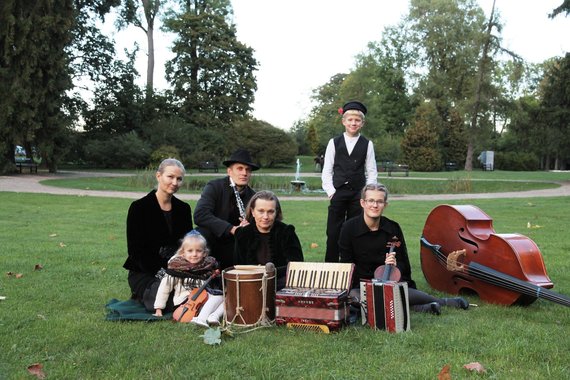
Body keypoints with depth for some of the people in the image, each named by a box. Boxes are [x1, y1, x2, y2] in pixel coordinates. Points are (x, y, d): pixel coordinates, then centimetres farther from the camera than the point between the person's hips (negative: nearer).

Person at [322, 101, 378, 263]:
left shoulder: (367, 144, 6)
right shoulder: (334, 142, 6)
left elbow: (372, 172, 6)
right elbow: (327, 171, 6)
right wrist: (331, 192, -3)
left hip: (358, 194, 0)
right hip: (338, 193, 0)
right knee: (333, 233, 0)